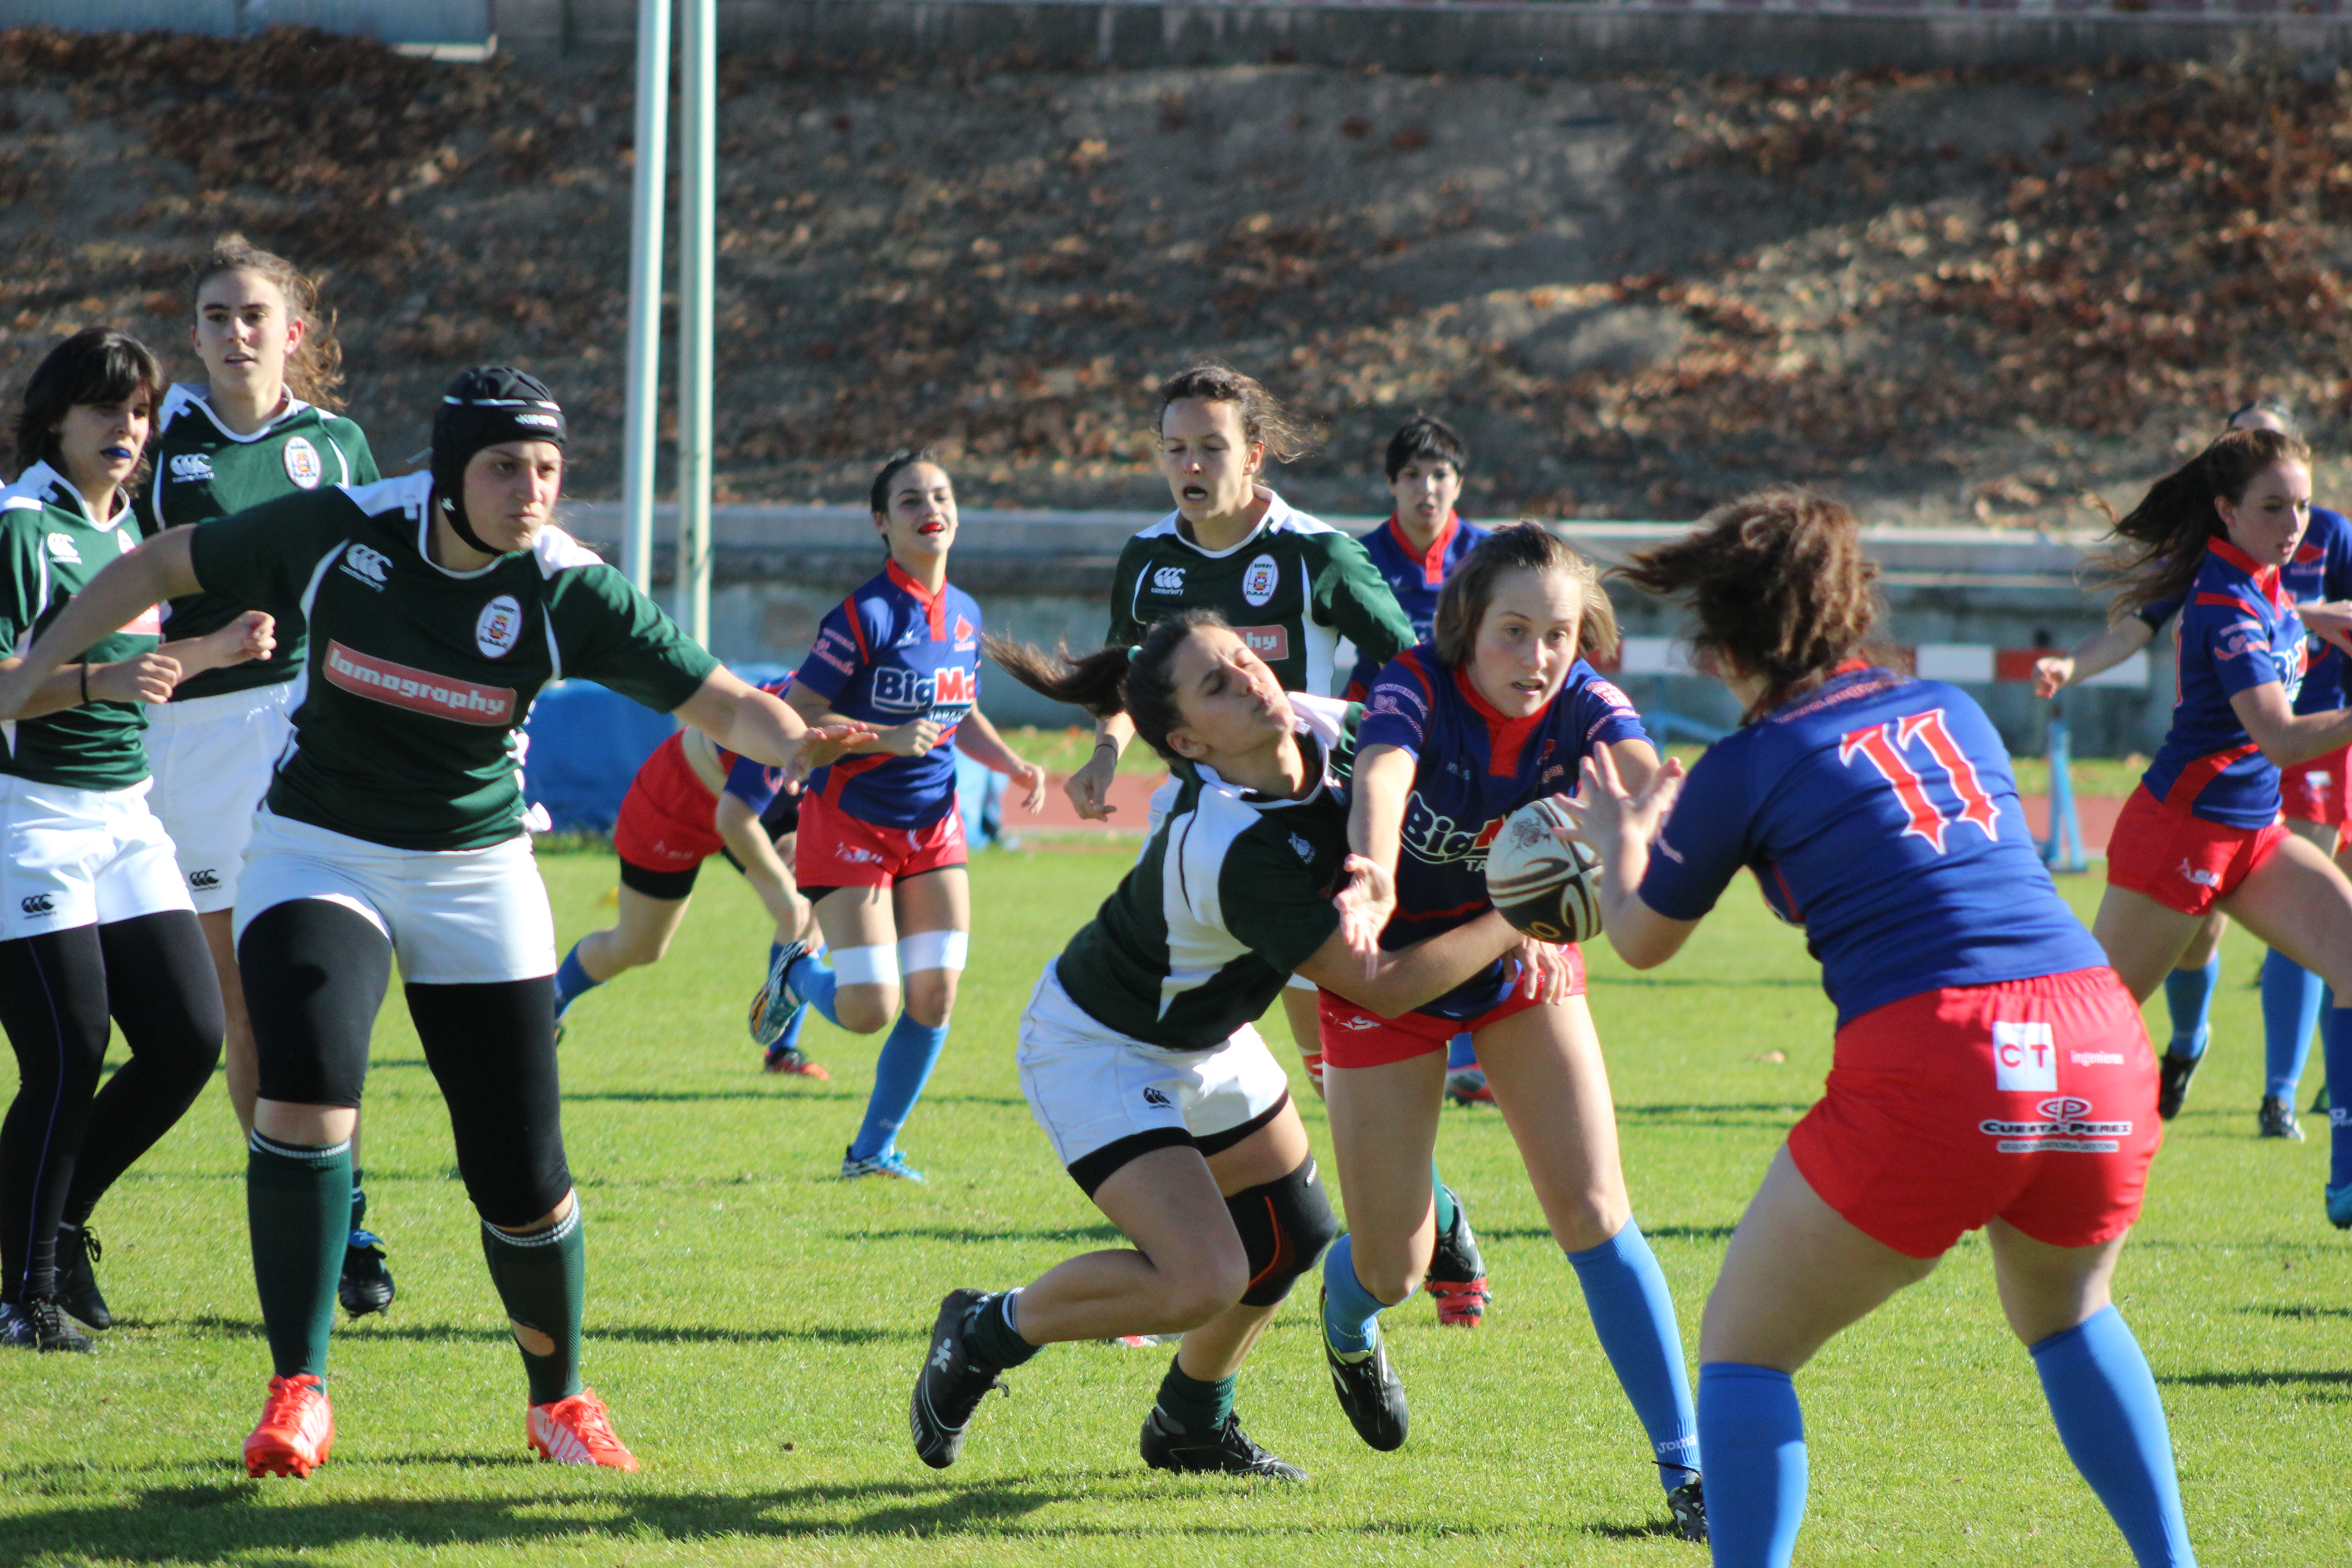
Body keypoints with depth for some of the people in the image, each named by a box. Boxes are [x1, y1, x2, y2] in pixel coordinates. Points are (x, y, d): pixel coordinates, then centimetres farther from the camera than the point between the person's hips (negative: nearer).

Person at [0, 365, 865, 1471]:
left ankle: (558, 1399, 25)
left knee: (523, 1183, -2)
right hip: (319, 852, -1)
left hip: (476, 878, 1)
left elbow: (720, 702, -18)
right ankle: (297, 1394, -12)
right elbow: (161, 567, -1)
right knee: (304, 1098, -25)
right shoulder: (342, 530, -15)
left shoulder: (565, 591, -15)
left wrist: (791, 742, -40)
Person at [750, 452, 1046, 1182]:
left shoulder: (964, 613, 6)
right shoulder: (865, 616, -17)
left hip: (933, 822, 7)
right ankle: (796, 973, 24)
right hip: (851, 821, -6)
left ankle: (874, 1149, 16)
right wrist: (889, 739, -26)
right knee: (869, 1009, -11)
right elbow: (795, 719, -17)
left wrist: (1014, 766, 4)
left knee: (934, 998, -1)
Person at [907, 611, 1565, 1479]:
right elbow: (1378, 985, -33)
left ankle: (1191, 1424, 40)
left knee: (1292, 1234, 16)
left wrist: (1370, 882, -20)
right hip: (1096, 1048, -9)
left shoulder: (1325, 729, -16)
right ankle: (988, 1331, 4)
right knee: (1204, 1279, -20)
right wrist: (1520, 922, -30)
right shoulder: (1232, 848, -38)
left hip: (1204, 1037, 9)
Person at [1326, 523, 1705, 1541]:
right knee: (1392, 1268, 2)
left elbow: (1651, 784, -39)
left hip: (1522, 956, 2)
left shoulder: (1580, 705, -18)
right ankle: (1348, 1324, 42)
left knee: (1594, 1214, -11)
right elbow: (1378, 787, -47)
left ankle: (1687, 1471, -6)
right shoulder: (1416, 691, -26)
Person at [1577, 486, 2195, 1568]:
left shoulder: (1750, 766, 7)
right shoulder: (1954, 714, 21)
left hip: (1924, 1064, -5)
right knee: (2069, 1319, 32)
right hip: (2100, 1046, 5)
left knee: (1742, 1351, 9)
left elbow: (1642, 942, 21)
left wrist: (1617, 846, 43)